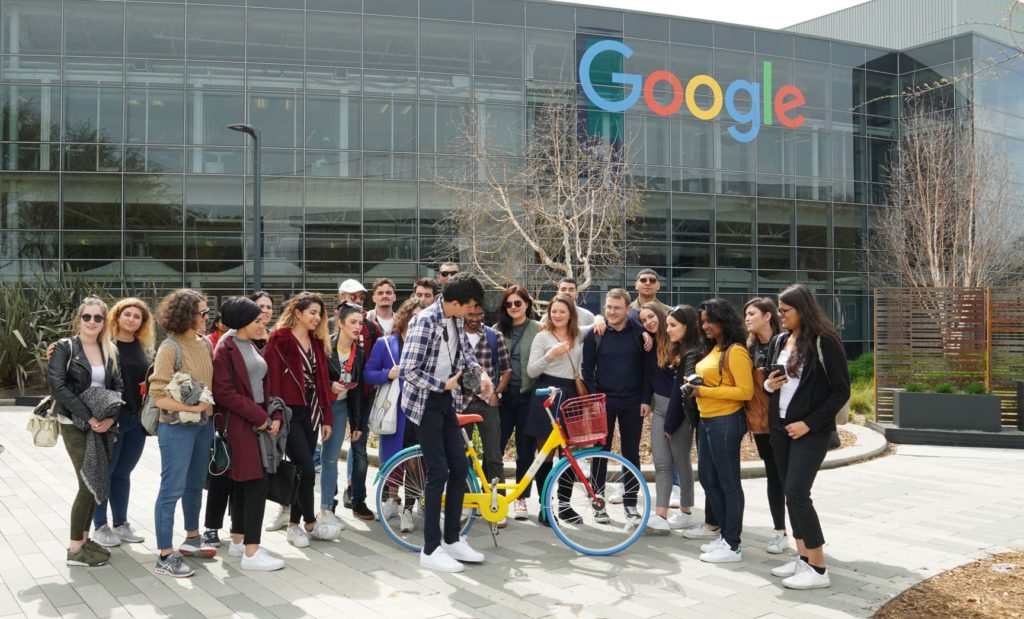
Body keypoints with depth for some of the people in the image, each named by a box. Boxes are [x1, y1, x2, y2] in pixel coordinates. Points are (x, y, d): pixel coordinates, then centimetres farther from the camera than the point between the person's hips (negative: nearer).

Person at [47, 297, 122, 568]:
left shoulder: (110, 351, 8)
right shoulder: (65, 348, -6)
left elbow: (119, 387, 5)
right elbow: (57, 386, -16)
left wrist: (110, 417, -13)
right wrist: (88, 417, -21)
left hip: (102, 425, 5)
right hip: (75, 425, -5)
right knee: (89, 484, -7)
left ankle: (84, 538, 22)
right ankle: (75, 549, 4)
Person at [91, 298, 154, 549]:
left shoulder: (144, 348, 10)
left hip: (137, 419, 5)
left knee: (123, 472, 15)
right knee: (104, 472, 6)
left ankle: (121, 524, 24)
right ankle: (100, 527, 17)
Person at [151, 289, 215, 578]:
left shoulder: (206, 343, 5)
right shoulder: (170, 347, -15)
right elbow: (158, 396, -17)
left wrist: (210, 406, -2)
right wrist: (191, 407, -22)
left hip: (204, 424, 7)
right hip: (177, 427, -7)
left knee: (195, 484, 20)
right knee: (172, 489, 0)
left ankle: (192, 540, 37)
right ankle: (165, 557, 9)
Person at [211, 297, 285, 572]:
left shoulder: (252, 347, 16)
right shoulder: (226, 349, -11)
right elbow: (224, 392, -17)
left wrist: (274, 416, 2)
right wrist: (258, 415, -16)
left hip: (259, 423, 9)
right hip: (239, 425, -9)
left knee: (243, 484, 14)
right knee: (258, 483, -12)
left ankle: (238, 541, 24)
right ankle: (251, 552, -9)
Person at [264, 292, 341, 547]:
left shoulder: (316, 342, 13)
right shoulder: (279, 339, -8)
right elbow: (272, 380, -13)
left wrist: (327, 417, 11)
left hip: (311, 412, 7)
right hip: (289, 413, -7)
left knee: (302, 470, 9)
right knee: (307, 470, -8)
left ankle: (294, 525, 20)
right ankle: (310, 524, 9)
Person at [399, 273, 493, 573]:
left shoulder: (455, 320, 3)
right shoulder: (425, 321, -22)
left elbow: (464, 351, 21)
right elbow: (407, 371, -25)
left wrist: (481, 372, 3)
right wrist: (444, 384, -19)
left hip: (446, 401, 8)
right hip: (425, 402, -8)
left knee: (460, 467, 9)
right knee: (439, 472, -6)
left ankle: (452, 540, 21)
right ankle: (431, 550, 4)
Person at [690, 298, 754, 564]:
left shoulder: (735, 352, -14)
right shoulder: (713, 349, 13)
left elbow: (745, 391, -19)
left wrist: (705, 391, -18)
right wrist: (697, 388, 4)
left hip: (726, 422, -10)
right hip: (707, 421, 10)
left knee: (728, 482, -1)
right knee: (708, 479, 15)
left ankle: (733, 546, 9)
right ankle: (726, 535, 28)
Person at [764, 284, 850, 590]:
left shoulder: (824, 341, -11)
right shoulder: (780, 341, 10)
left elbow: (841, 390, -12)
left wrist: (809, 423, -16)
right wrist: (768, 385, -2)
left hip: (810, 431, -7)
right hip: (780, 428, 7)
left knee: (797, 493, -12)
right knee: (790, 494, 9)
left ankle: (819, 570, -4)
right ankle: (803, 558, 18)